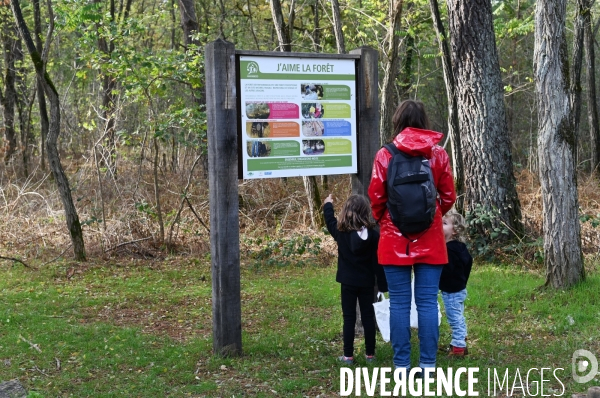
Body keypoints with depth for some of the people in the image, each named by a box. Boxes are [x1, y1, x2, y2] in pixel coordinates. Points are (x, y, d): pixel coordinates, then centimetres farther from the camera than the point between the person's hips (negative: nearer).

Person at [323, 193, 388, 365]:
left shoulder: (341, 232, -8)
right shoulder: (373, 235, -9)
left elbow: (330, 221, 15)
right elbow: (378, 261, -7)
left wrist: (328, 205, 34)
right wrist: (383, 285, -2)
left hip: (348, 282, 0)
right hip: (367, 282, 0)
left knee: (349, 318, 4)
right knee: (368, 316, 9)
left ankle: (348, 355, 4)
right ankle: (370, 354, 14)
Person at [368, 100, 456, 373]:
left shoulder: (385, 155, -4)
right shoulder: (438, 154, 1)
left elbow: (376, 198, -3)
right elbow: (448, 197, 4)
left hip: (395, 240, -1)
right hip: (430, 240, 1)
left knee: (399, 303, 3)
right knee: (427, 302, 4)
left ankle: (401, 364, 6)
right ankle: (428, 364, 6)